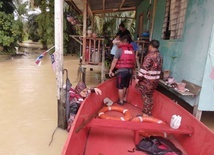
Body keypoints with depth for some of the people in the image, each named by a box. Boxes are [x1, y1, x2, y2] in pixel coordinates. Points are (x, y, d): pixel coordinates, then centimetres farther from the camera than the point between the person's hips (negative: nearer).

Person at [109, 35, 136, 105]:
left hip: (122, 70, -6)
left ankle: (121, 101, 17)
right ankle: (124, 99, 33)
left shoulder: (120, 49, -7)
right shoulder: (132, 50, 8)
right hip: (130, 70, 6)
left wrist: (111, 70, -2)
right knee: (126, 86, 21)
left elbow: (114, 61, -9)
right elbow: (134, 61, 11)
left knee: (120, 87, 8)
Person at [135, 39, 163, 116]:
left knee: (146, 96, 3)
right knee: (149, 96, 17)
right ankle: (148, 112, 27)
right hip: (155, 79, 8)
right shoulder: (160, 56, 10)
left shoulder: (150, 55, -17)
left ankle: (146, 113, 12)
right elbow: (159, 68, 15)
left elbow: (144, 68, -19)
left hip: (148, 80, -8)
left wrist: (138, 77, -13)